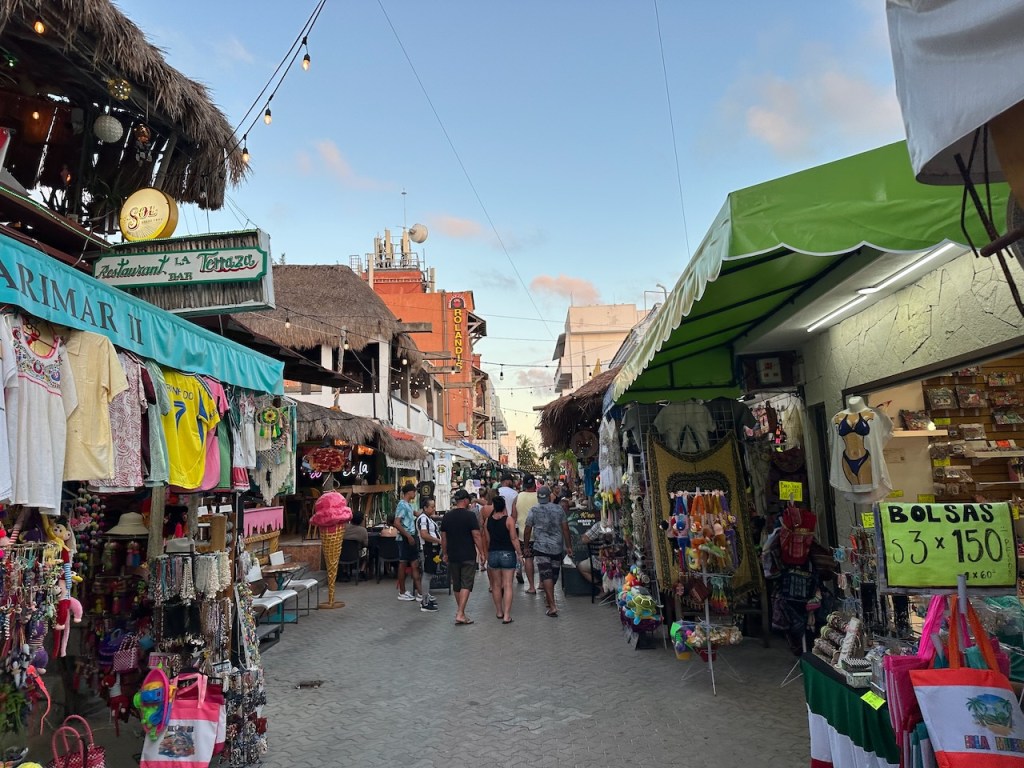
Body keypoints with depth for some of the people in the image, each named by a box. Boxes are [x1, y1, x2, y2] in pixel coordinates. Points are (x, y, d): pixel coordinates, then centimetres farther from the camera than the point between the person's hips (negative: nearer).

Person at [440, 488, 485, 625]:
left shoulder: (447, 517, 4)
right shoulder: (470, 515, -11)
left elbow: (443, 538, 9)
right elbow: (476, 536, -13)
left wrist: (445, 554, 19)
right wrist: (482, 553, -5)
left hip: (453, 556, 5)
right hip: (468, 556, -5)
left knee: (456, 585, 17)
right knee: (466, 585, -2)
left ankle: (459, 610, 31)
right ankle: (460, 614, -9)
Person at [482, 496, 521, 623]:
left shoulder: (488, 520, 1)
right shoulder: (508, 519, -11)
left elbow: (487, 540, 7)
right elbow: (514, 539, -12)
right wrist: (519, 553, -2)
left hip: (492, 554, 4)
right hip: (508, 554, -3)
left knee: (496, 584, 16)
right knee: (507, 585, 0)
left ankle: (499, 611, 25)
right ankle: (507, 615, -3)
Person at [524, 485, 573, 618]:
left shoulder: (534, 511, -4)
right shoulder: (559, 509, 2)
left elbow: (527, 531, 0)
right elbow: (565, 529, 3)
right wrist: (568, 546, 11)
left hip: (541, 548, -3)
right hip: (557, 547, 3)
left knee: (546, 575, -6)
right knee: (553, 575, 17)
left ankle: (552, 605, -15)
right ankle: (548, 598, 36)